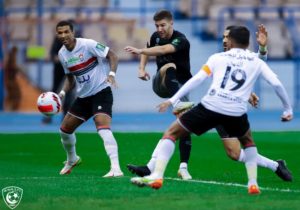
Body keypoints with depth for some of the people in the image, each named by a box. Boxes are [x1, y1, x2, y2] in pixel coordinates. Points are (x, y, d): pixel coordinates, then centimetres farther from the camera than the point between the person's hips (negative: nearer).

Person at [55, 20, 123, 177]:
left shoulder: (87, 45, -16)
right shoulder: (62, 54, 5)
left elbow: (112, 56, -14)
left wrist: (111, 74, -31)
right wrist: (62, 93, 0)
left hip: (101, 92, -8)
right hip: (83, 96, 8)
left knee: (103, 128, -28)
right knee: (65, 129, 14)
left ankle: (116, 169, -37)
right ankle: (72, 160, 43)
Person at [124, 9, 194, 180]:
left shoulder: (180, 40, -20)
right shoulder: (156, 37, 1)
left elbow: (163, 50, -40)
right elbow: (148, 52, 23)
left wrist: (139, 51, -52)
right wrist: (142, 68, 4)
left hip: (180, 85, -3)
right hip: (161, 84, 3)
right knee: (169, 67, -33)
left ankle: (183, 167, -6)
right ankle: (179, 103, -55)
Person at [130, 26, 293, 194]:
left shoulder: (218, 58, 16)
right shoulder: (257, 62, 18)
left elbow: (197, 79, 5)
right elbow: (277, 84, 10)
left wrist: (173, 100, 4)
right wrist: (288, 109, 23)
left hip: (210, 107, -1)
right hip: (237, 113, 2)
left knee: (171, 133, 14)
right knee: (248, 142, 34)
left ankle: (157, 176, -2)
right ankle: (253, 184, 21)